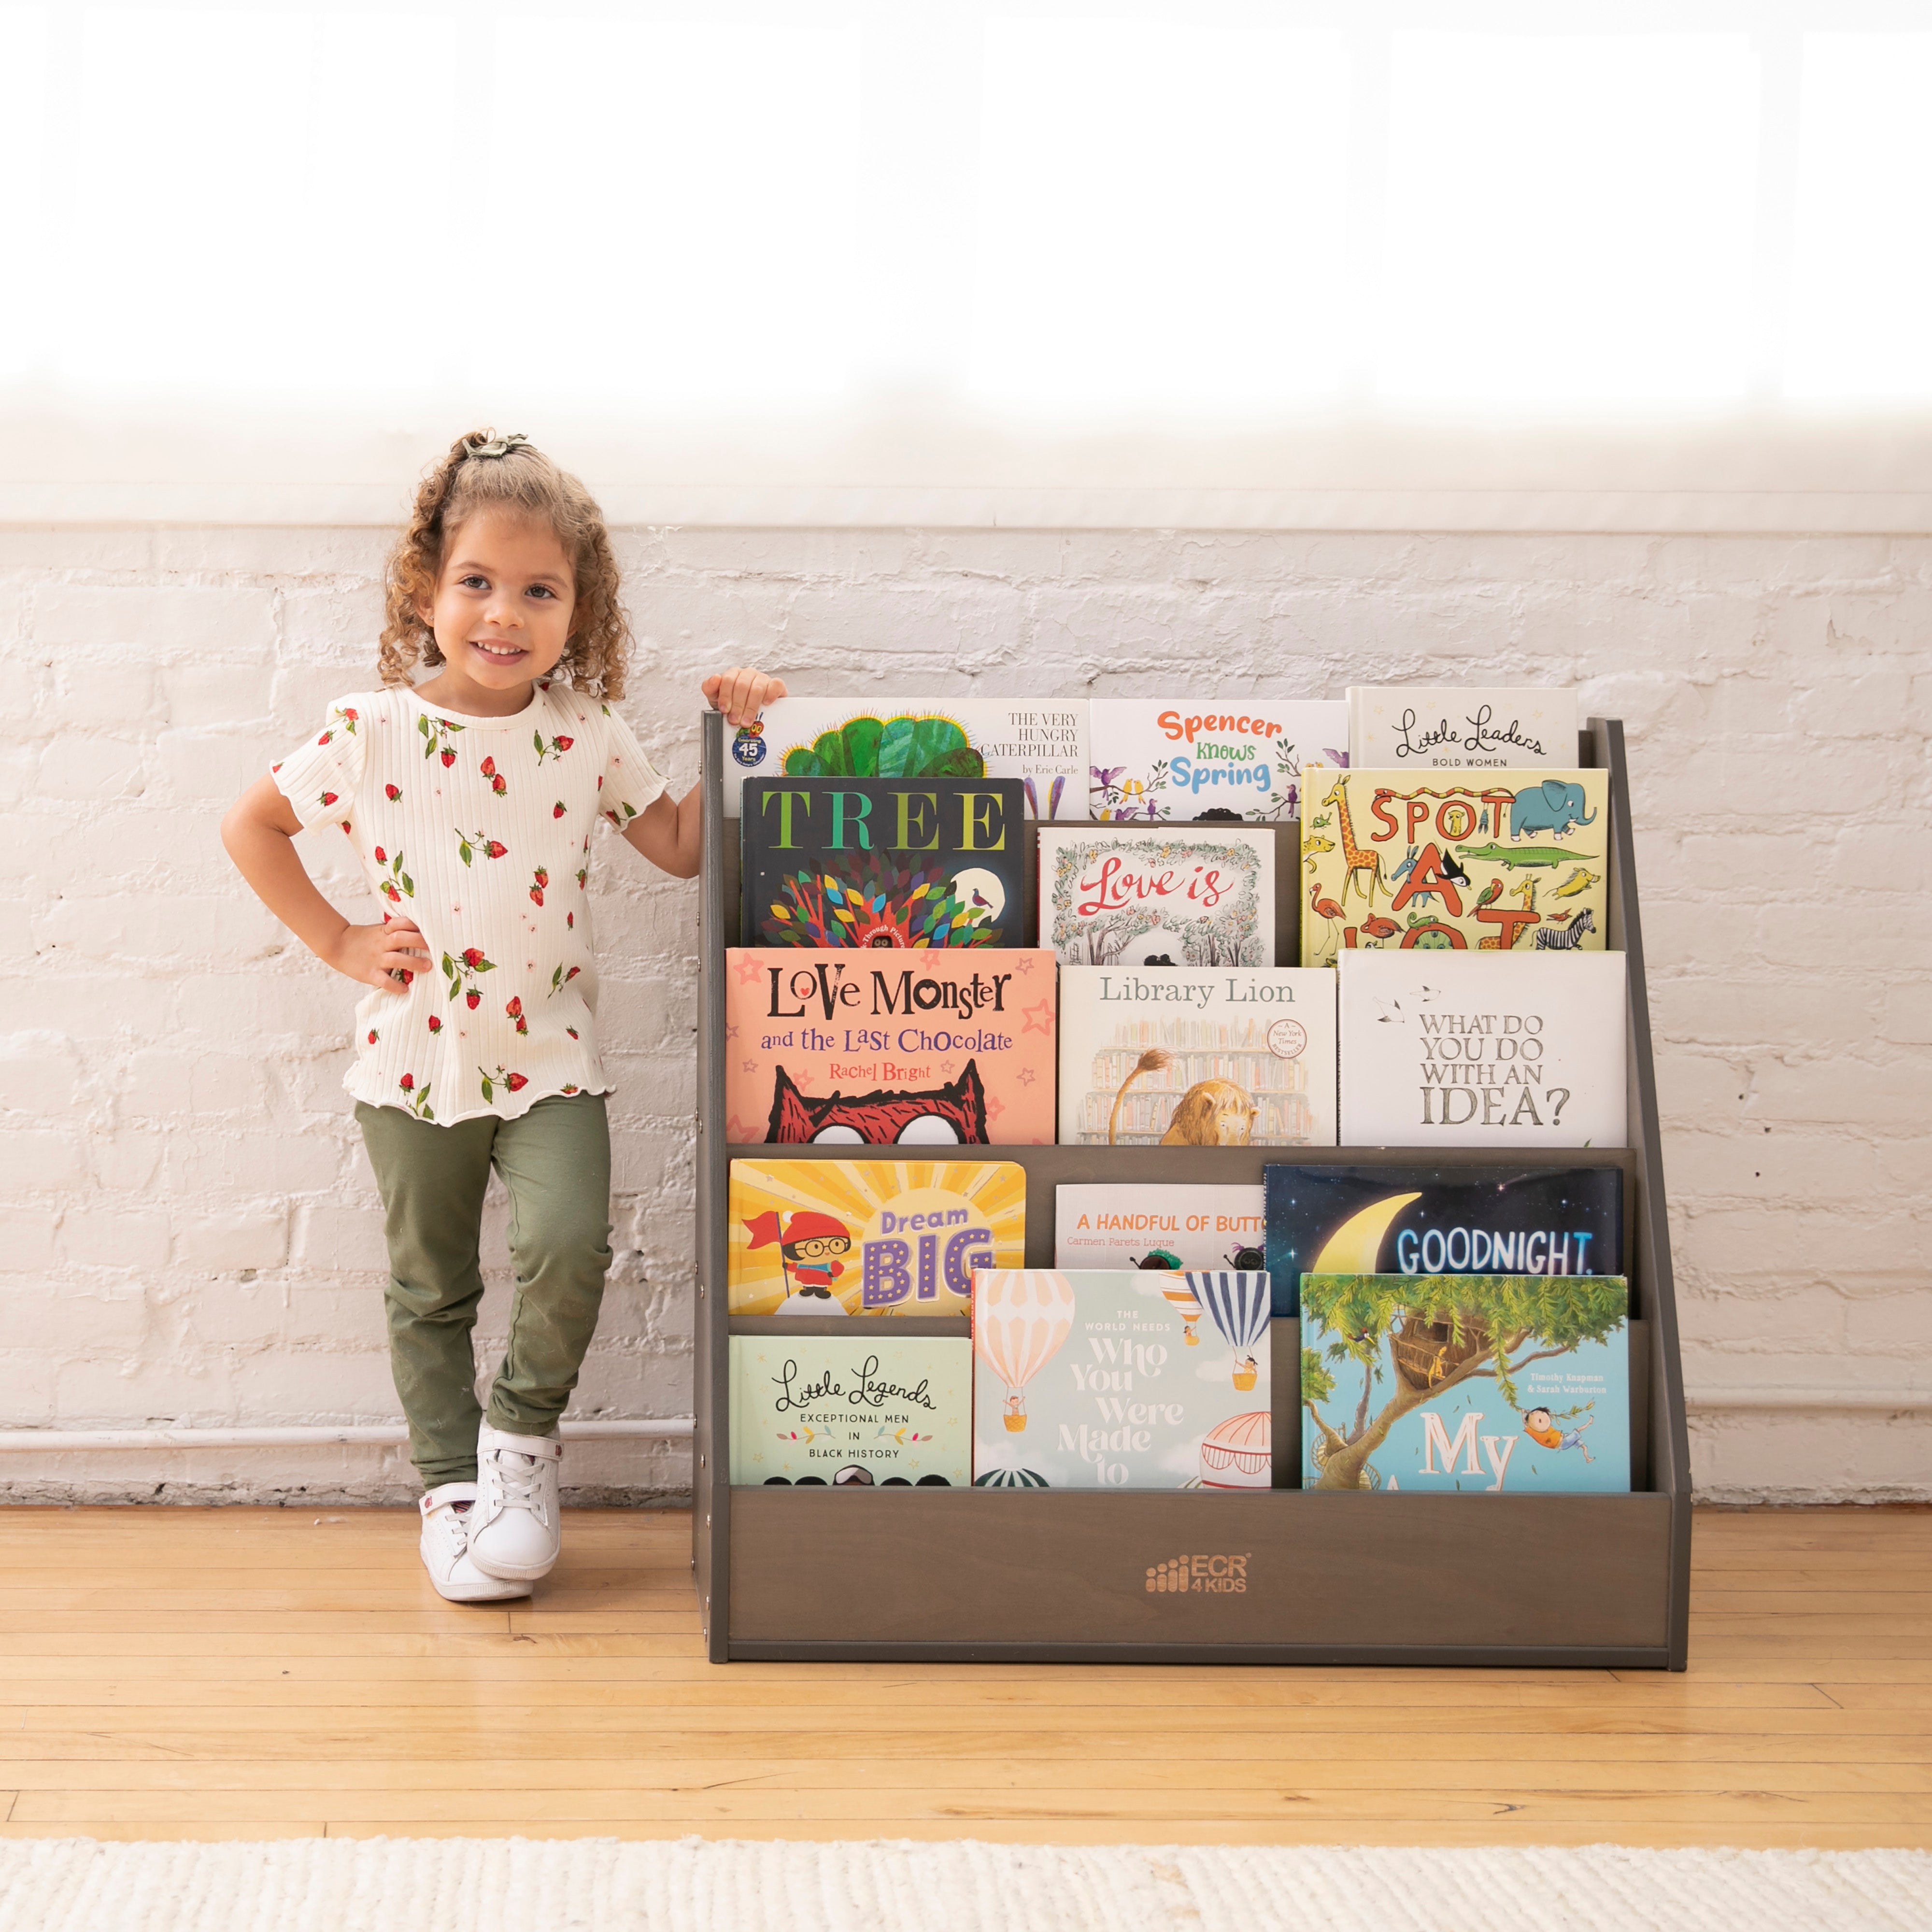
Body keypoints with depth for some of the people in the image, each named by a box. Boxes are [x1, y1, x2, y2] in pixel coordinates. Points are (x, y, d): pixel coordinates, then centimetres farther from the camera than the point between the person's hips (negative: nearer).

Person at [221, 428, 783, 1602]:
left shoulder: (587, 734, -1)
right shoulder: (374, 731, -6)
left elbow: (682, 848, 8)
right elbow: (251, 827, 5)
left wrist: (731, 744, -4)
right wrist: (340, 942, -1)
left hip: (551, 1061, 0)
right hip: (417, 1061, 0)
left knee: (572, 1248, -19)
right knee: (430, 1289, 11)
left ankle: (524, 1427, 9)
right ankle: (452, 1484, 29)